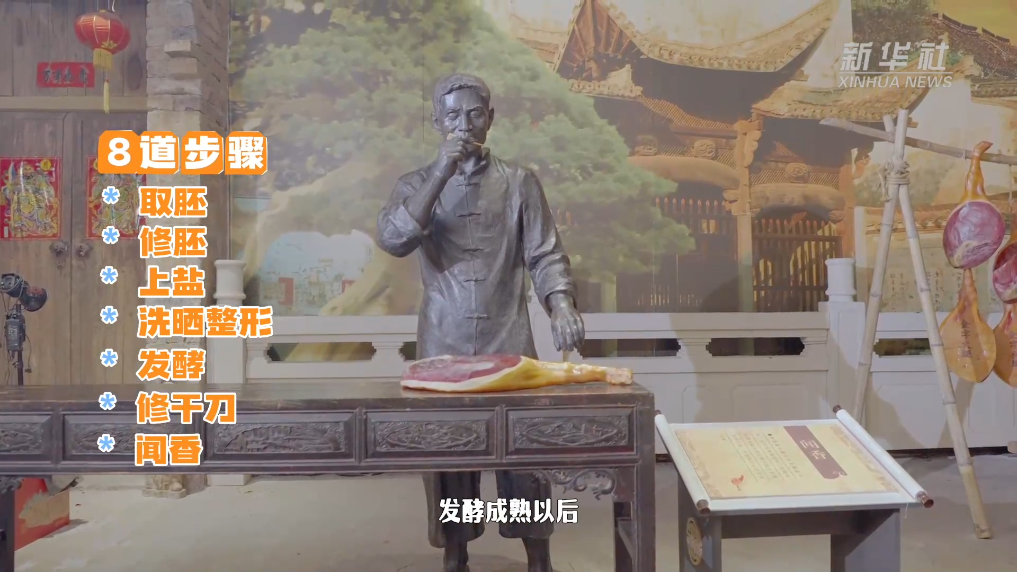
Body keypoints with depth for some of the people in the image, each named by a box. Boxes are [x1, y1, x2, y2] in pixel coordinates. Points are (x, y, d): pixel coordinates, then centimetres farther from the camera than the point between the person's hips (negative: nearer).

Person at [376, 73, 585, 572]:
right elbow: (392, 240, -13)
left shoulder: (520, 183, 5)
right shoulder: (418, 184, 6)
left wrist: (561, 305, -21)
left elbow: (545, 255, -1)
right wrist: (443, 172, -18)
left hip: (509, 342, 0)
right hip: (443, 345, 1)